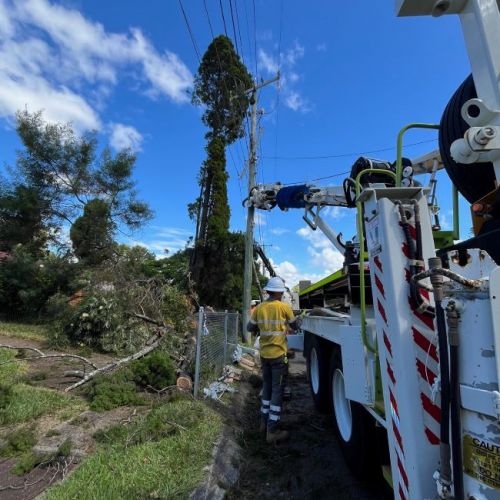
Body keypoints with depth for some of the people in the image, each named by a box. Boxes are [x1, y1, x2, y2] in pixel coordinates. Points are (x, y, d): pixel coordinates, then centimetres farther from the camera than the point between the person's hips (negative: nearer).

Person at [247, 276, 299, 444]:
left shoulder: (259, 308, -1)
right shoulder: (284, 307, -12)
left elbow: (250, 328, 7)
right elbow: (295, 326, 3)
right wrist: (287, 323, 23)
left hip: (264, 354, 5)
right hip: (278, 354, -5)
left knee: (267, 387, 19)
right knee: (277, 390, 4)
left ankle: (264, 422, 30)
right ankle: (272, 430, 9)